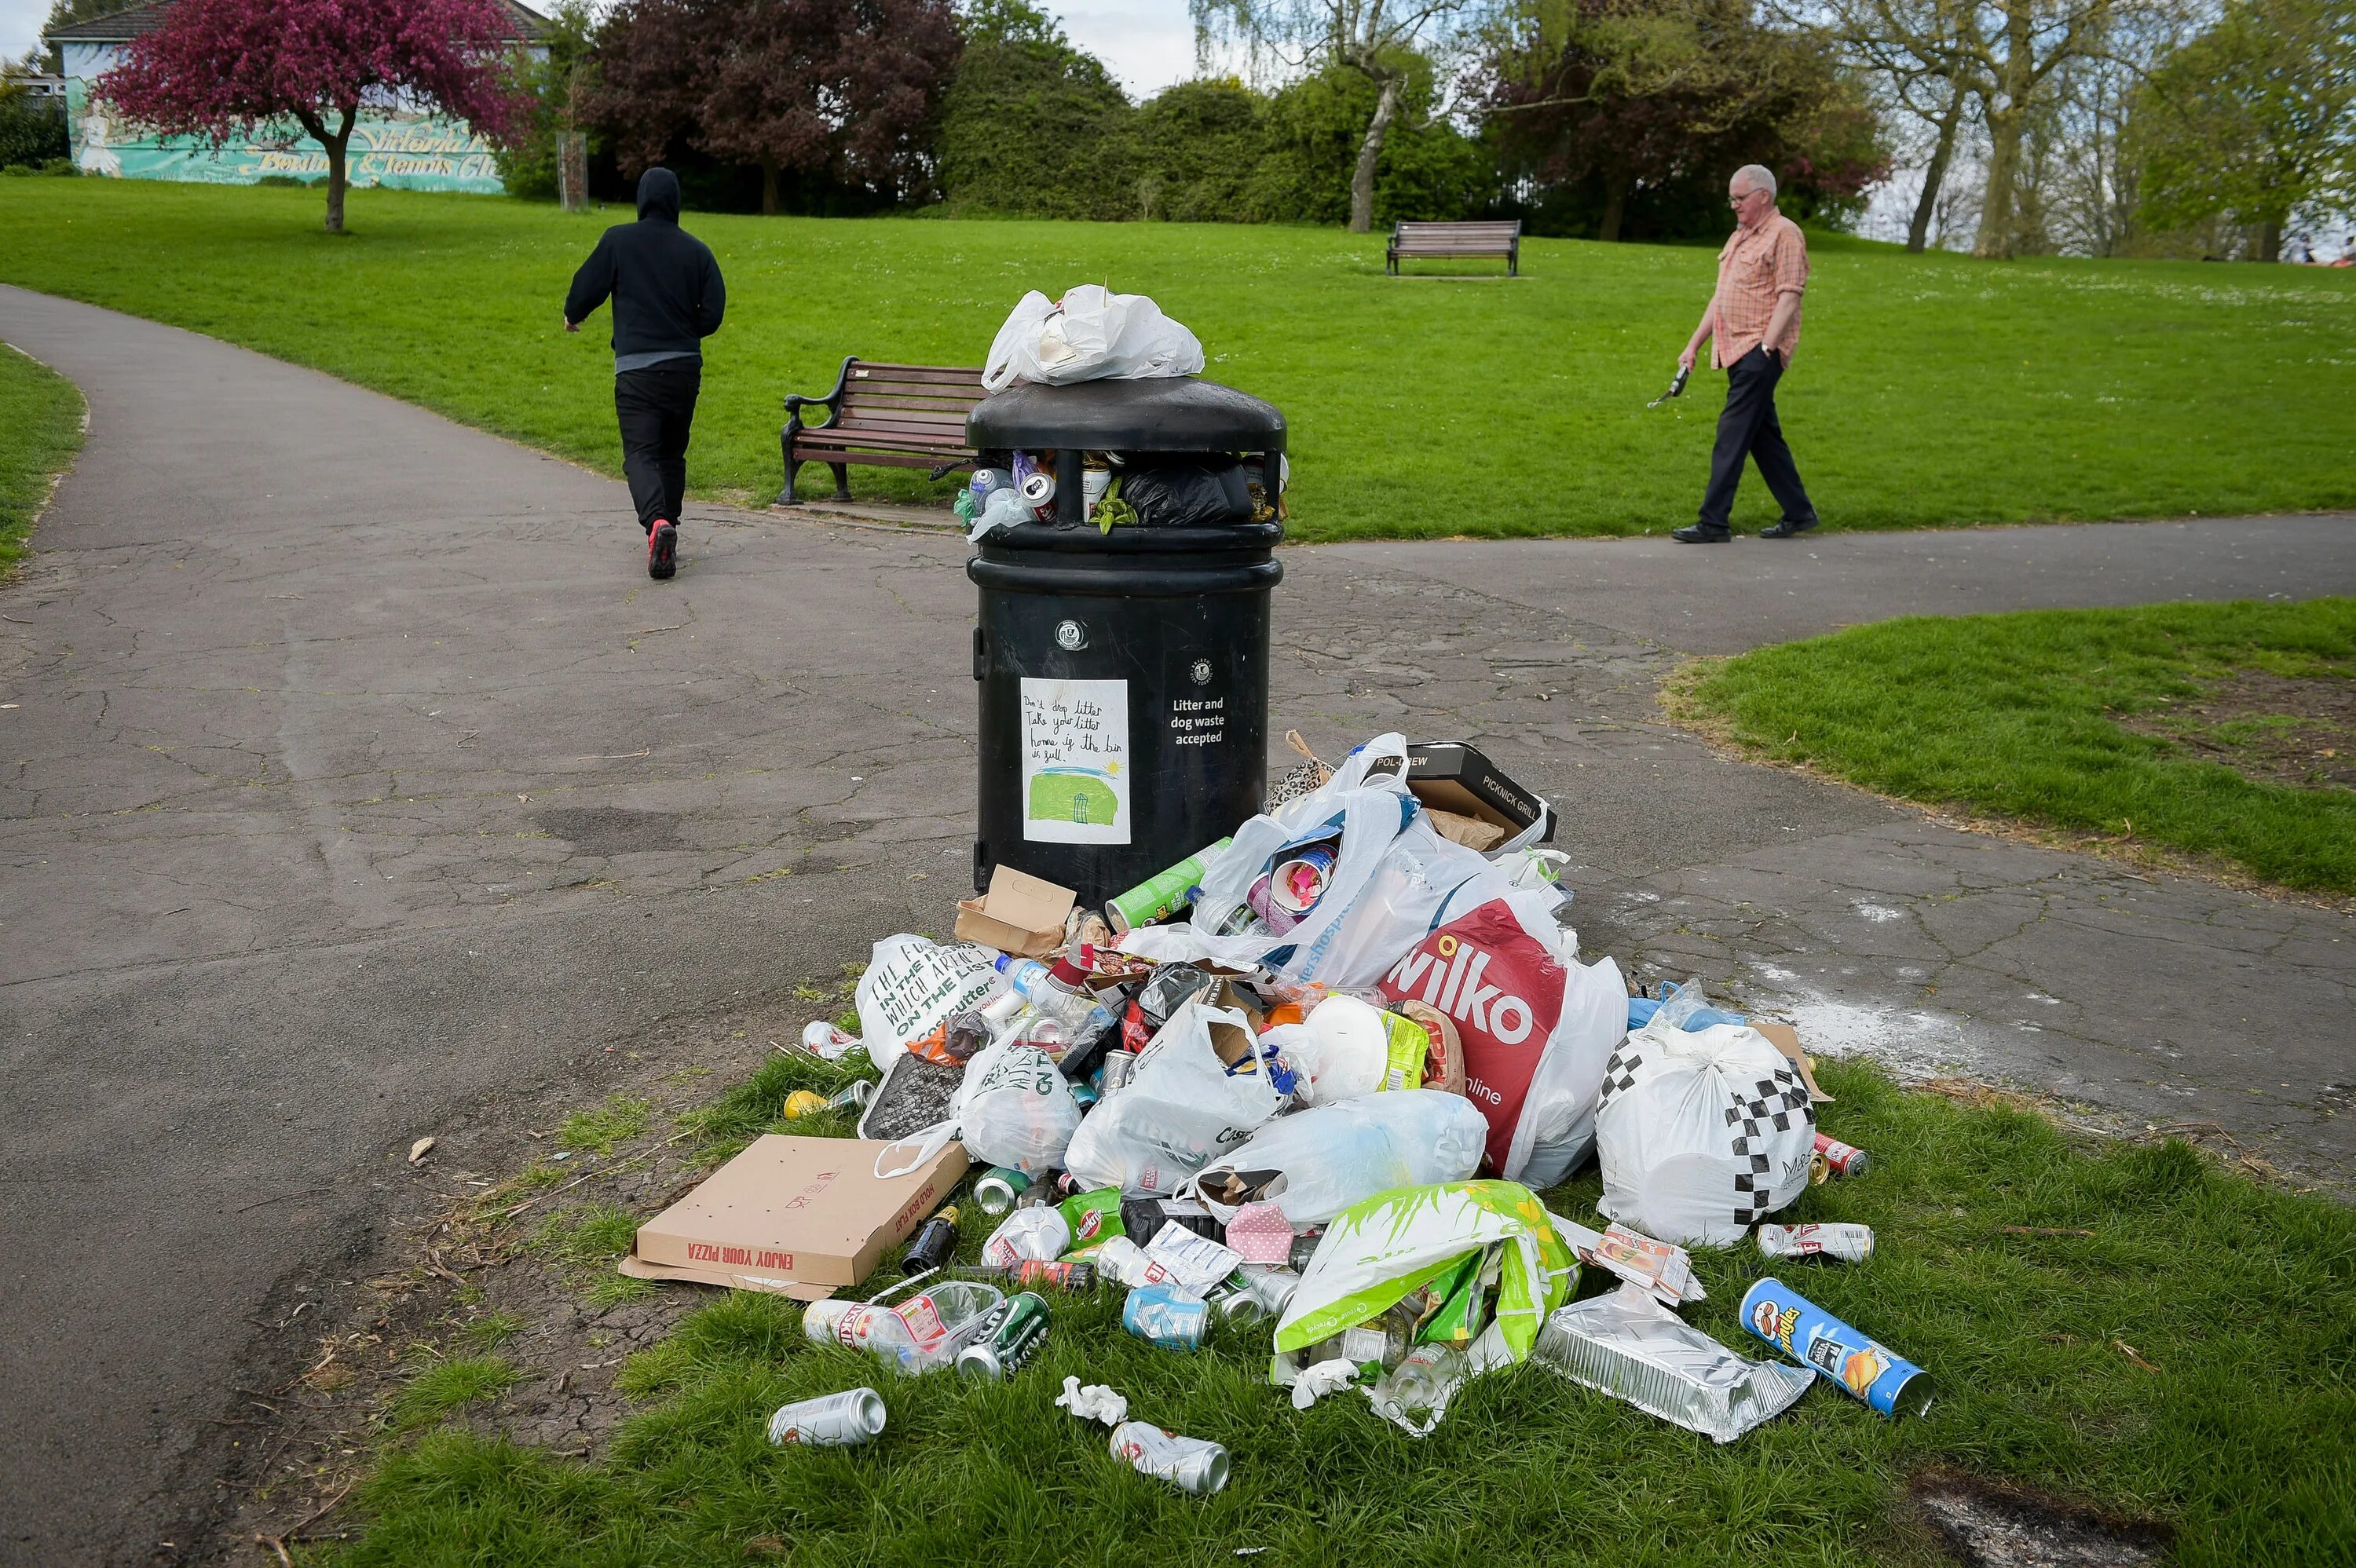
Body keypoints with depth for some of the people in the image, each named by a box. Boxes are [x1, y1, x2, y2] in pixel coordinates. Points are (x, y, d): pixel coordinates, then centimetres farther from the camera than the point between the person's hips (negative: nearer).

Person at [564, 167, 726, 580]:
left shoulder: (617, 240, -2)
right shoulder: (697, 250, 4)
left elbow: (587, 287, 1)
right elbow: (713, 313, 3)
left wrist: (573, 316, 23)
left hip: (636, 369, -3)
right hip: (686, 367, 3)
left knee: (640, 453, -6)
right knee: (672, 453, 16)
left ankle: (657, 522, -32)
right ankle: (667, 531, 21)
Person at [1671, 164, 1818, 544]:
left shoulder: (1785, 234, -7)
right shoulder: (1739, 237, 21)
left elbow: (1789, 296, -15)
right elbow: (1720, 297, 24)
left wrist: (1766, 346, -23)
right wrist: (1693, 345, 20)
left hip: (1760, 353, -9)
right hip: (1737, 352, 9)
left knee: (1733, 435, -12)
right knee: (1764, 435, 12)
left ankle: (1714, 523, -12)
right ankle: (1799, 513, 20)